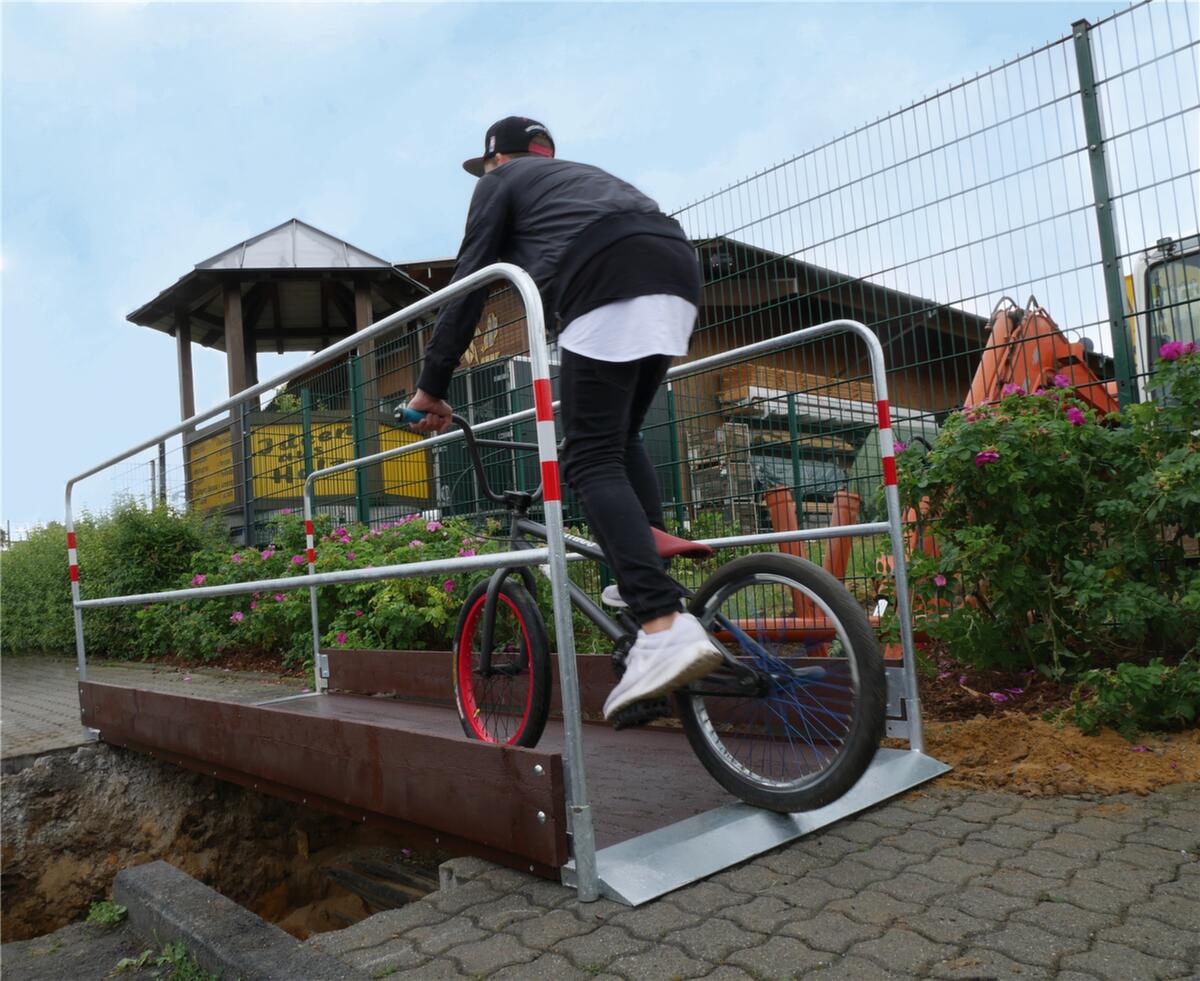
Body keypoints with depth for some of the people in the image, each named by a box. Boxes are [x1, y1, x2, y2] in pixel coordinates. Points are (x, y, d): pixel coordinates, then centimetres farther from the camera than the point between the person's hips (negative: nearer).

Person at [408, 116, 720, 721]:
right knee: (621, 439, 21)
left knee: (591, 461, -10)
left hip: (609, 287, -7)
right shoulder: (585, 175, 42)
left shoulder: (501, 182, 23)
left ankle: (666, 628, -24)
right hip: (678, 275, 7)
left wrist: (431, 386, 19)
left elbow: (468, 286, 13)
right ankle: (648, 583, 10)